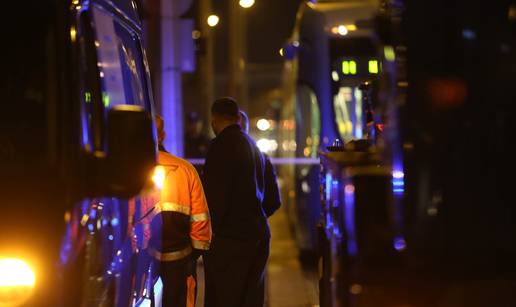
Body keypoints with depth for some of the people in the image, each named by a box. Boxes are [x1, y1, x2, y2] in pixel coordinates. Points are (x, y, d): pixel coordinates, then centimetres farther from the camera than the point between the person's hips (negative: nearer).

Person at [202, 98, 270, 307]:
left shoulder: (222, 145, -12)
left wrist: (209, 230, -8)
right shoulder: (253, 146, 17)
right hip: (258, 233, 9)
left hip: (229, 238, -9)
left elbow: (215, 195, -16)